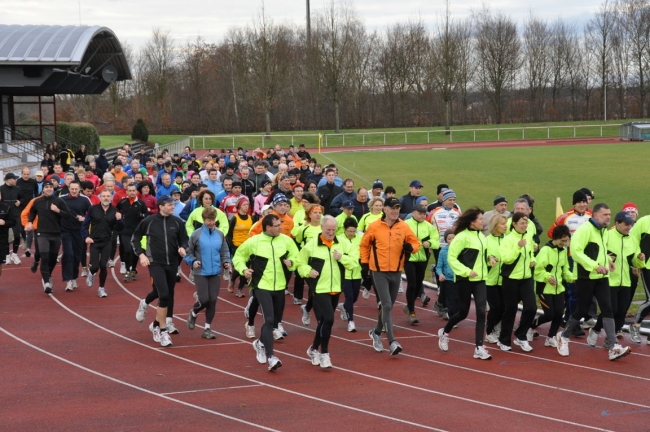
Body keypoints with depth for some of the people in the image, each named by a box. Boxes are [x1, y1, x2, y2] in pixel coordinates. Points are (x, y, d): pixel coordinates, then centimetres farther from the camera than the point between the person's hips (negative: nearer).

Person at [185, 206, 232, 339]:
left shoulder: (220, 235, 6)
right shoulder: (196, 234, -4)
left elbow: (224, 251, 13)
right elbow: (188, 251, 3)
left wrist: (226, 262, -3)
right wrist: (193, 261, -13)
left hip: (215, 272, 3)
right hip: (200, 273, -3)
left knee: (213, 300, 2)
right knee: (204, 300, -8)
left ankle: (207, 328, 15)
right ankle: (193, 314, 26)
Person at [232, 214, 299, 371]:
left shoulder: (286, 240, -1)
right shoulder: (254, 241, -9)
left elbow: (296, 256, 11)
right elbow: (238, 256, 4)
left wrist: (291, 262, -11)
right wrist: (243, 269, -13)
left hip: (279, 287, 5)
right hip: (262, 286, -5)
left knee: (275, 321, 16)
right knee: (269, 319, -18)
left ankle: (260, 343, 44)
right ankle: (270, 357, -18)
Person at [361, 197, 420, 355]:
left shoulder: (404, 227, 0)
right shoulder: (374, 227, -5)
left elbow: (416, 243, 6)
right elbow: (364, 245, 8)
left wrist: (410, 247, -15)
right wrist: (365, 261, 1)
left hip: (396, 272, 4)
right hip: (379, 272, -4)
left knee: (388, 306, 15)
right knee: (387, 306, -14)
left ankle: (376, 332, 38)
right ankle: (392, 342, -17)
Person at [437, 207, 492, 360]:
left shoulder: (481, 236, 9)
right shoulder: (462, 237, -14)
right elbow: (451, 258, -15)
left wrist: (489, 258, 1)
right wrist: (466, 271, -22)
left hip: (480, 279, 6)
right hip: (465, 280, -6)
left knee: (481, 312, -5)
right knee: (463, 312, 5)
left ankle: (479, 348, -2)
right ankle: (444, 333, 34)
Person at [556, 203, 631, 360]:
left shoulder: (604, 231, 13)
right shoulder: (585, 229, -15)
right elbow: (576, 251, -22)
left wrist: (607, 259, 9)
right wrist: (595, 266, -26)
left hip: (601, 277, 7)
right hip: (586, 277, -7)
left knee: (607, 309, -4)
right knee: (582, 309, 3)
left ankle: (613, 347, -9)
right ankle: (564, 336, 27)